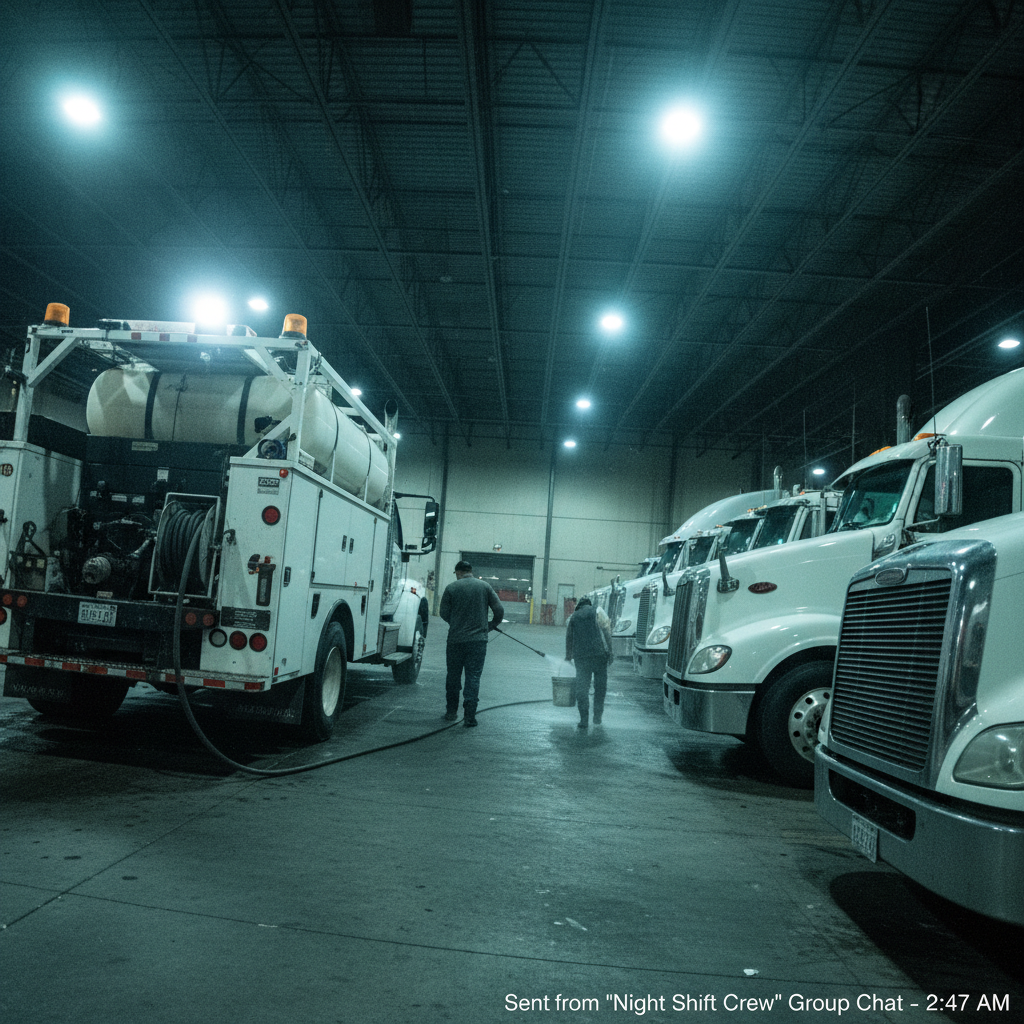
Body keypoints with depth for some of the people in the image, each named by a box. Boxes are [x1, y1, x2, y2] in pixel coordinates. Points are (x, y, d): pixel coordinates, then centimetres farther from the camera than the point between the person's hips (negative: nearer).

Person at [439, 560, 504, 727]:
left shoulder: (451, 588, -2)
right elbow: (499, 610, 0)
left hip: (455, 639, 0)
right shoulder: (485, 586, 2)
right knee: (473, 677, 2)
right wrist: (491, 625, 18)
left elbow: (444, 613, 3)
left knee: (453, 676, 14)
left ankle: (451, 712, 24)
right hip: (478, 639, 0)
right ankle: (469, 716, -4)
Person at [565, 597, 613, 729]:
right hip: (599, 654, -1)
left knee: (582, 687, 2)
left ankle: (584, 720, -4)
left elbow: (569, 639, 18)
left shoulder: (572, 617, 15)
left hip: (581, 656, 1)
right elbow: (607, 633, -1)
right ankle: (597, 717, 15)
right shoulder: (598, 612, 8)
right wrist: (609, 652, 3)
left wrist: (568, 657, 27)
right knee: (600, 686, 11)